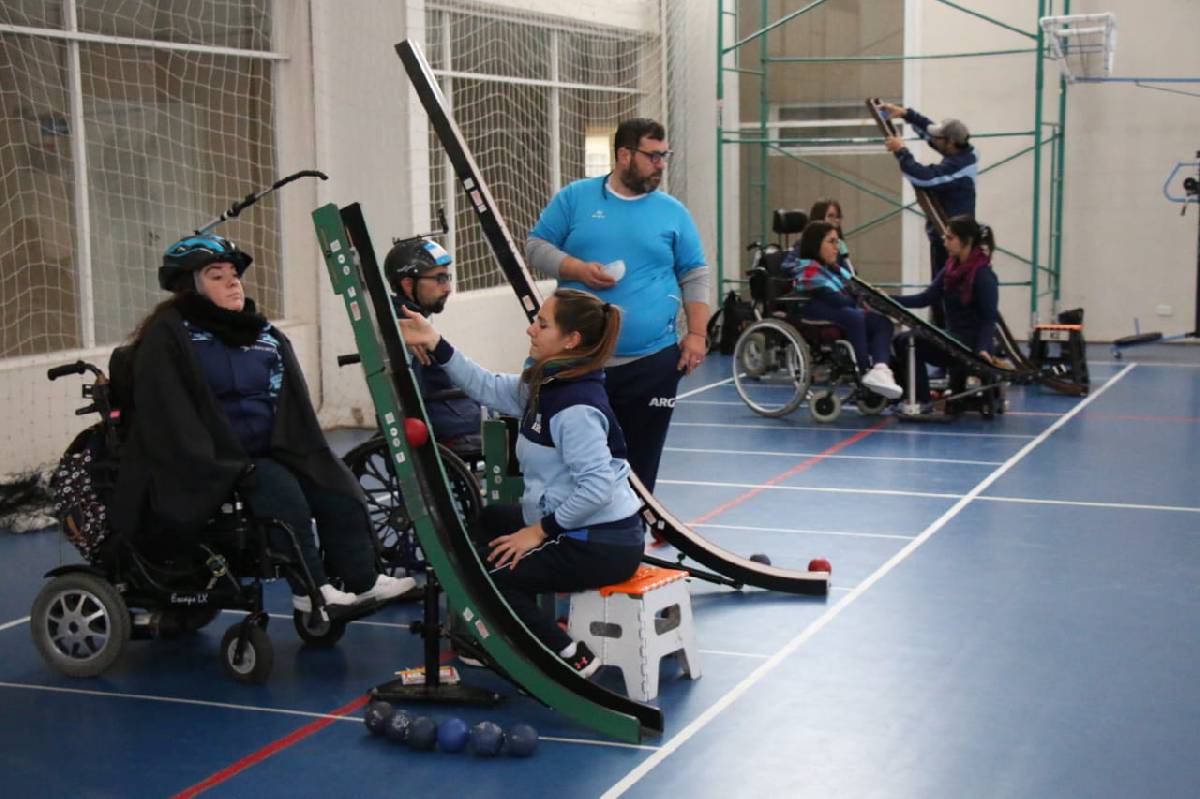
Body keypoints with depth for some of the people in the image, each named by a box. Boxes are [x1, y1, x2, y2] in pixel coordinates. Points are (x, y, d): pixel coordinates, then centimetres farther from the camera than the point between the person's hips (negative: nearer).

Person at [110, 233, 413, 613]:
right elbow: (168, 416, -17)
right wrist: (228, 468, -23)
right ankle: (310, 590, -18)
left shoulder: (266, 336, 12)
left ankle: (361, 579, 4)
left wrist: (309, 458, -4)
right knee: (282, 493, -28)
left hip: (270, 452, 7)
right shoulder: (167, 337, -8)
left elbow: (293, 408, 11)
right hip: (213, 463, -7)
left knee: (338, 490, -6)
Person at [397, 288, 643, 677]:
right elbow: (489, 389, 12)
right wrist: (434, 344, 5)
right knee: (489, 520, 27)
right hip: (578, 529, 10)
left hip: (603, 546, -10)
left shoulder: (576, 407, -24)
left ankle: (570, 657, -4)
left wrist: (540, 531, -20)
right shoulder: (544, 384, 4)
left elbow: (596, 487, -30)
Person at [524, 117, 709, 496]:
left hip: (653, 362, 1)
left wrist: (697, 334, 0)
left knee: (640, 463, 6)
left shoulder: (673, 211, 8)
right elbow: (536, 246, 5)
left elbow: (695, 276, 11)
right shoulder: (575, 197, 4)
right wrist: (579, 269, -12)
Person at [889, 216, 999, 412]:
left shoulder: (984, 275, -13)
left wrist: (983, 348, -31)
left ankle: (922, 401, -10)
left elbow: (989, 318, -16)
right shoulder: (951, 268, 9)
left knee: (908, 343, -19)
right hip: (952, 337, 8)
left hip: (970, 343, -8)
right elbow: (926, 298, 5)